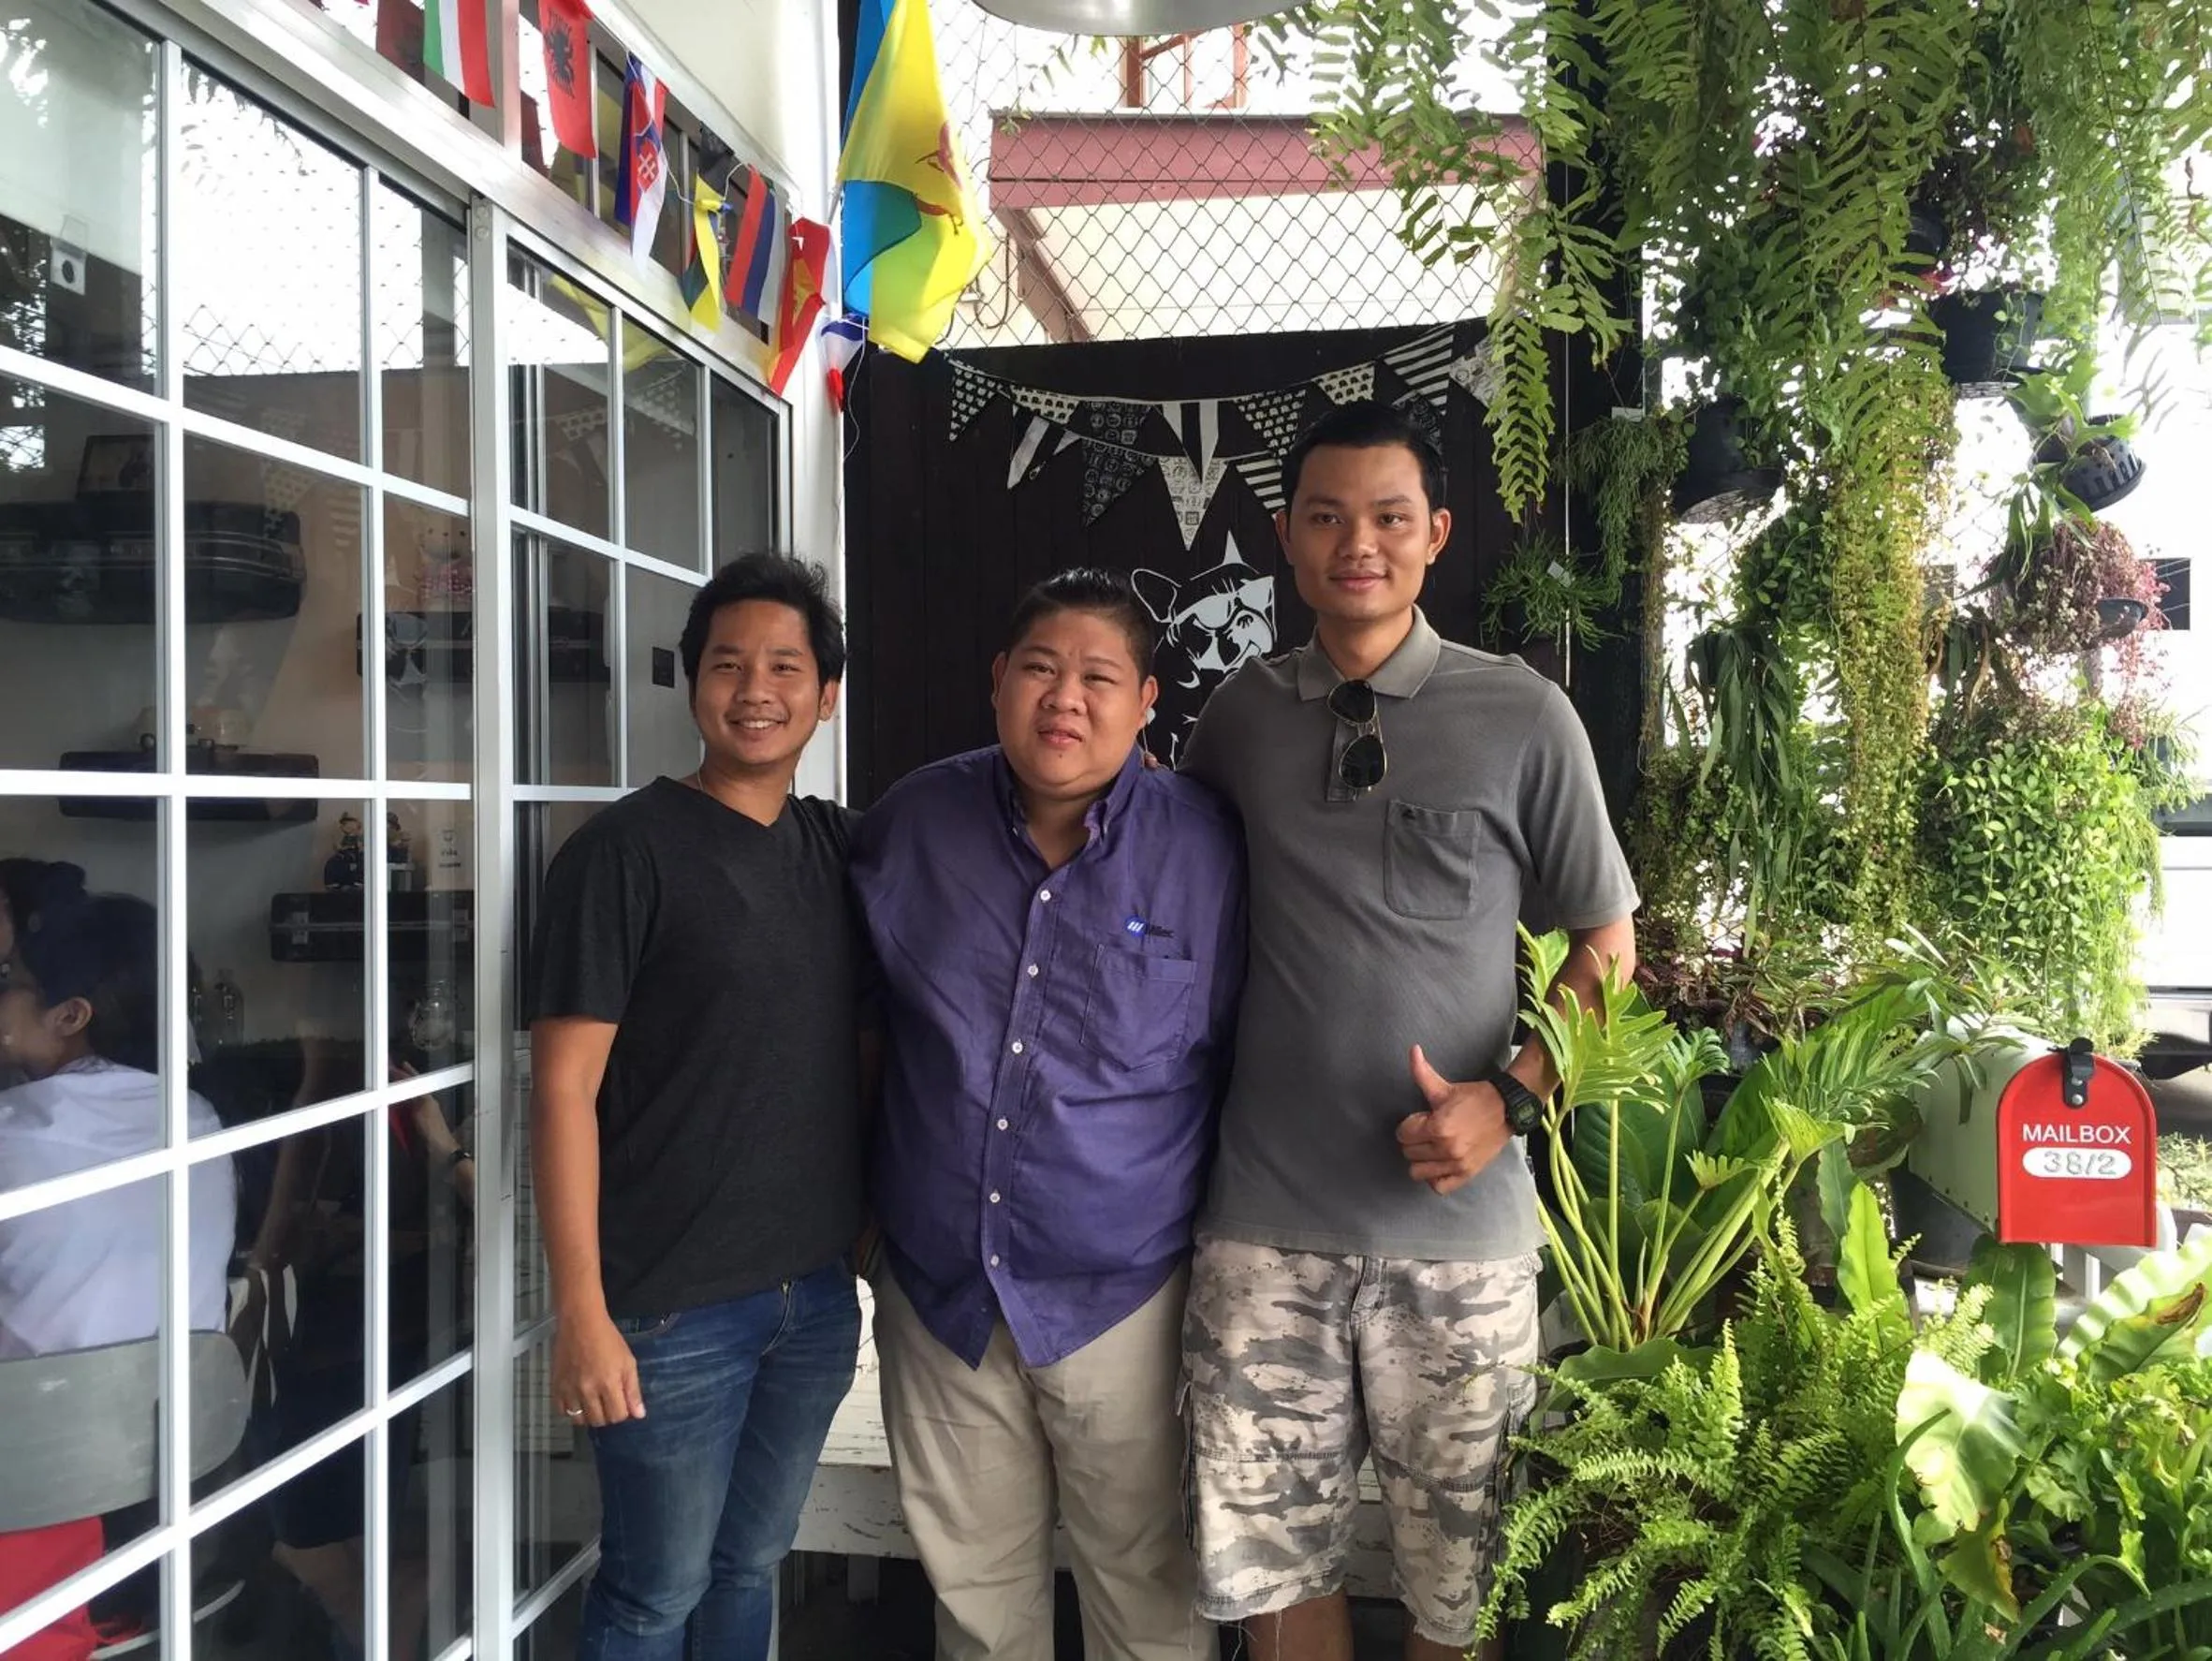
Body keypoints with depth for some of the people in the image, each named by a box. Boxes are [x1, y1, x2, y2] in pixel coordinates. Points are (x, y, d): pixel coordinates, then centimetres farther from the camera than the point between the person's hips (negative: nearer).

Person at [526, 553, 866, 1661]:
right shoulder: (625, 851, -10)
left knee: (750, 1566, 19)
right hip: (675, 1306, -5)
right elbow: (565, 1087, -13)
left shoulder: (839, 846, 6)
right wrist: (582, 1311, -15)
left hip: (819, 1293, 5)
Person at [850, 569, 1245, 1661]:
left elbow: (1243, 1068, 0)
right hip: (937, 1284, 3)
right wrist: (860, 1217, 11)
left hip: (1122, 1294, -2)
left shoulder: (1203, 849, -10)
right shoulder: (910, 823, -3)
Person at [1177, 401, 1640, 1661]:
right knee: (1275, 1557, 13)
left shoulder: (1522, 717, -2)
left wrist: (1513, 1096, -11)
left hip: (1457, 1230, -2)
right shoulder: (1241, 717, 6)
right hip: (1264, 1223, 2)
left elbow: (1606, 944, 3)